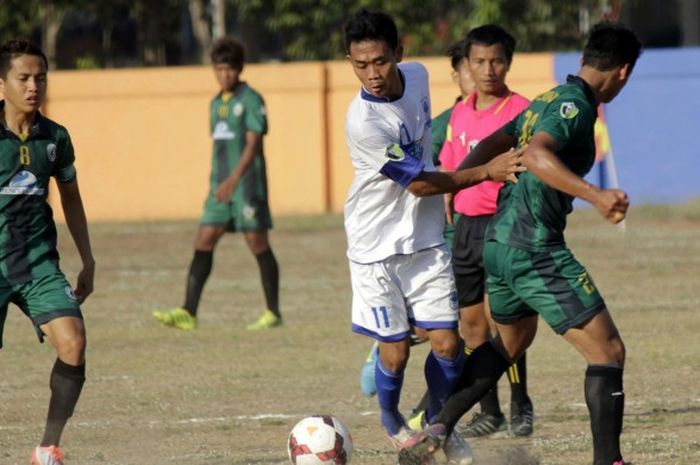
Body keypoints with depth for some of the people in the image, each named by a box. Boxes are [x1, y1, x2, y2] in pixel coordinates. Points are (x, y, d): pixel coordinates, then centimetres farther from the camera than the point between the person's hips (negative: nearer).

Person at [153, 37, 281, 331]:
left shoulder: (251, 100, -8)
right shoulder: (216, 103, 15)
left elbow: (253, 144, -17)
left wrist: (234, 179, -27)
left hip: (247, 185, -7)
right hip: (220, 187, 7)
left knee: (258, 245, -1)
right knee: (203, 243, -2)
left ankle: (273, 313, 8)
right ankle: (188, 313, -7)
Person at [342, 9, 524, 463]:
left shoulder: (417, 76, -5)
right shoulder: (364, 122, -27)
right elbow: (419, 184, -20)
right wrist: (485, 171, -23)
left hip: (426, 239, 5)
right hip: (378, 247, -5)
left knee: (447, 343, -1)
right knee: (396, 352, 0)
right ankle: (392, 419, 30)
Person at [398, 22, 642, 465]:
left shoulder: (548, 100, 14)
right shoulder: (574, 105, -13)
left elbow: (491, 144, 25)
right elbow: (535, 155, -30)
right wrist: (596, 195, -40)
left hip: (498, 241, 10)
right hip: (535, 249, -10)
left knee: (513, 340, 31)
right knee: (608, 351, -6)